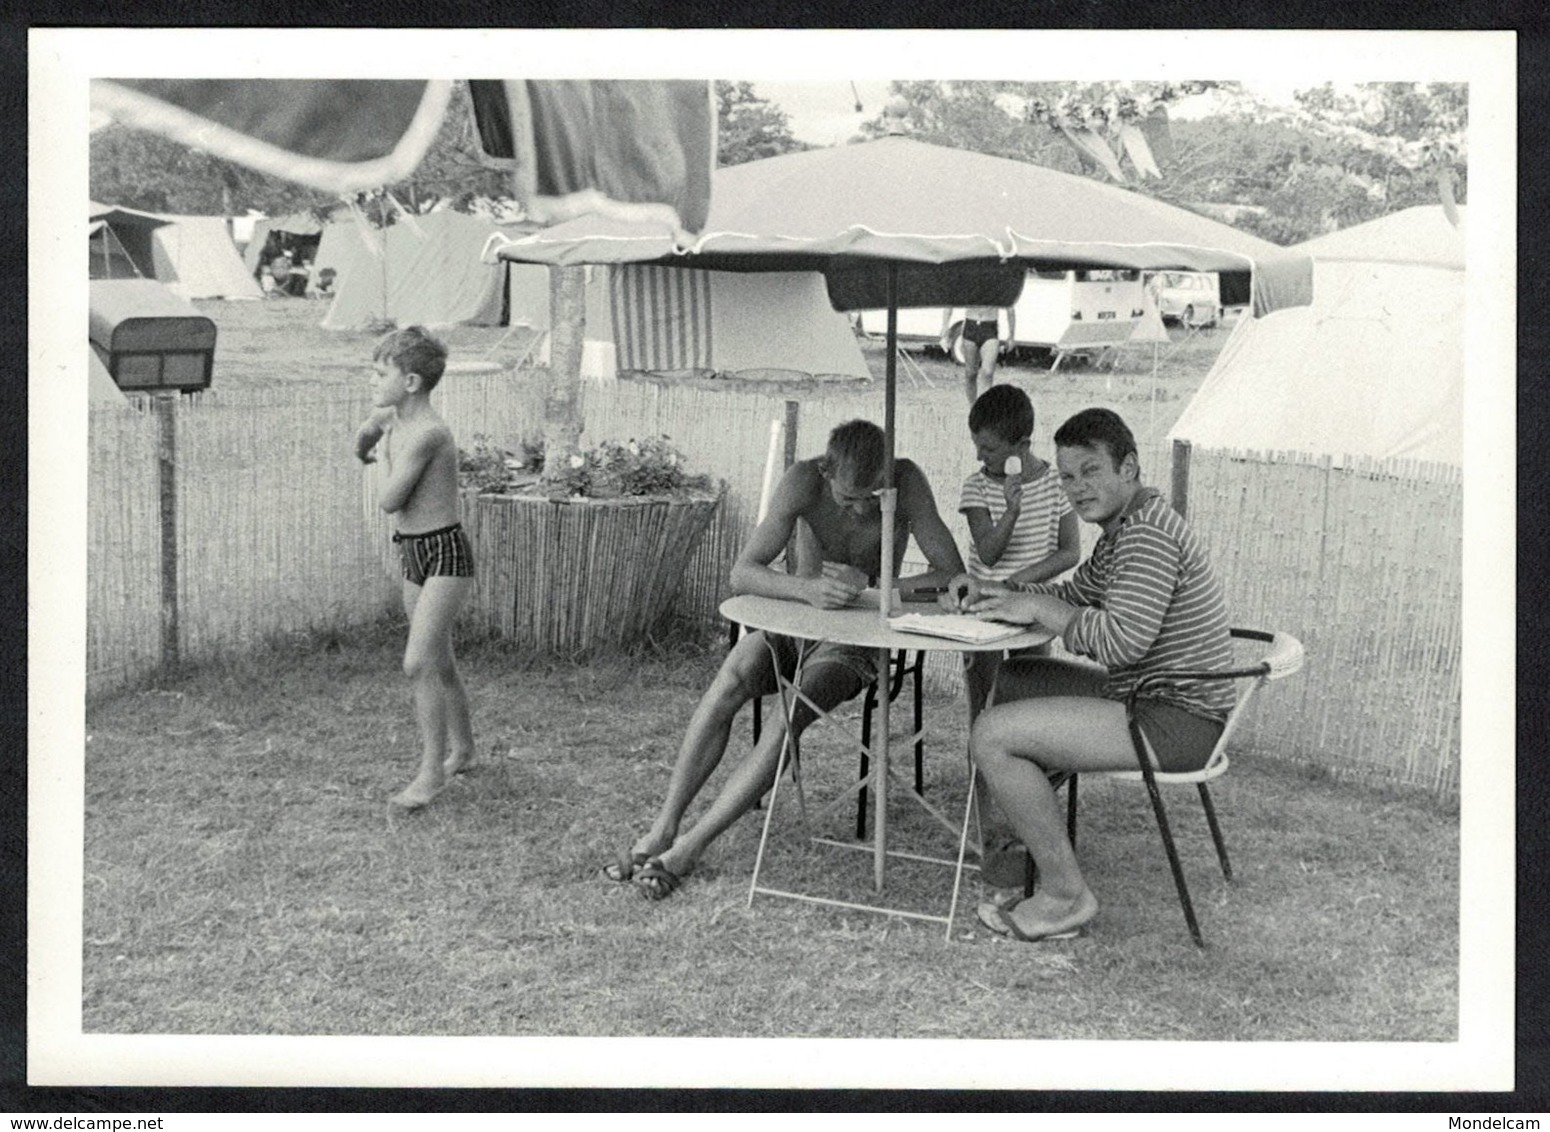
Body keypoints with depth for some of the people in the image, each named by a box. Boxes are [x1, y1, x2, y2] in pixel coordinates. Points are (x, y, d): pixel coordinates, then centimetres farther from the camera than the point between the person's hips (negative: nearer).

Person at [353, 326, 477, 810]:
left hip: (445, 555, -9)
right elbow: (361, 447, 29)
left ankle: (432, 769, -5)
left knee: (418, 663, -14)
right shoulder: (391, 419, 5)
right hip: (414, 554, 9)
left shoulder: (426, 433, -22)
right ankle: (461, 749, 34)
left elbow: (389, 499, -22)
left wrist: (385, 449, -8)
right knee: (439, 663, 18)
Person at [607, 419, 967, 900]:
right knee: (730, 680, -29)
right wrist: (808, 589, -42)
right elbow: (742, 573, -23)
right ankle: (663, 827, -23)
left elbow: (953, 576, -20)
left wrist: (868, 587, -29)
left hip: (856, 639, -1)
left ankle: (689, 845, -26)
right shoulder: (803, 481, -18)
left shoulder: (908, 483, -19)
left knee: (788, 718, -28)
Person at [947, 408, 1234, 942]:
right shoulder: (1125, 527, 15)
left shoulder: (1147, 534, -18)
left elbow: (1122, 641, -28)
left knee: (991, 736, -18)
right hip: (1148, 697, 11)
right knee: (1007, 682, 18)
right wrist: (996, 592, 7)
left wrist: (1038, 607, -15)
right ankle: (1024, 839, 18)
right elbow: (1074, 595, 24)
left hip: (1178, 722, -11)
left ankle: (1066, 893, -8)